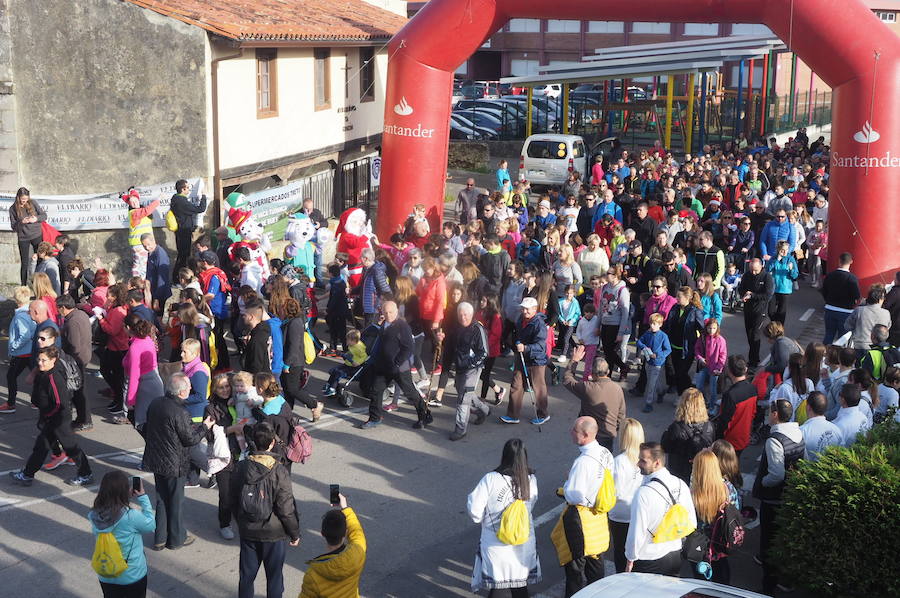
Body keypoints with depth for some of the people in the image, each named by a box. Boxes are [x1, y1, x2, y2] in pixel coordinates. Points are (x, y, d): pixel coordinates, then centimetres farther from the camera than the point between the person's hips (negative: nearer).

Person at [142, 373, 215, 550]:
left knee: (161, 499, 19)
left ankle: (159, 538, 26)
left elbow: (146, 429, 10)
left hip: (156, 461, 7)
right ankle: (176, 538, 24)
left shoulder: (154, 404, -1)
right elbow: (190, 440, -16)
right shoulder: (179, 413, -25)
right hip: (174, 464, -7)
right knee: (176, 501, 10)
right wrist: (204, 427, 0)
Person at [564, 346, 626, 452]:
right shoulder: (618, 389, -8)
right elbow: (621, 415, 2)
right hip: (609, 434, 4)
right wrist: (616, 432, 18)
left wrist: (575, 360, 1)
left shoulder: (588, 388, -23)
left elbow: (567, 380, -7)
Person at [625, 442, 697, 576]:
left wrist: (630, 559, -6)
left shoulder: (644, 493, -24)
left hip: (649, 561, -6)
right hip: (676, 554, 7)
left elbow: (637, 531, -19)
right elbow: (692, 523, 6)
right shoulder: (681, 484, -3)